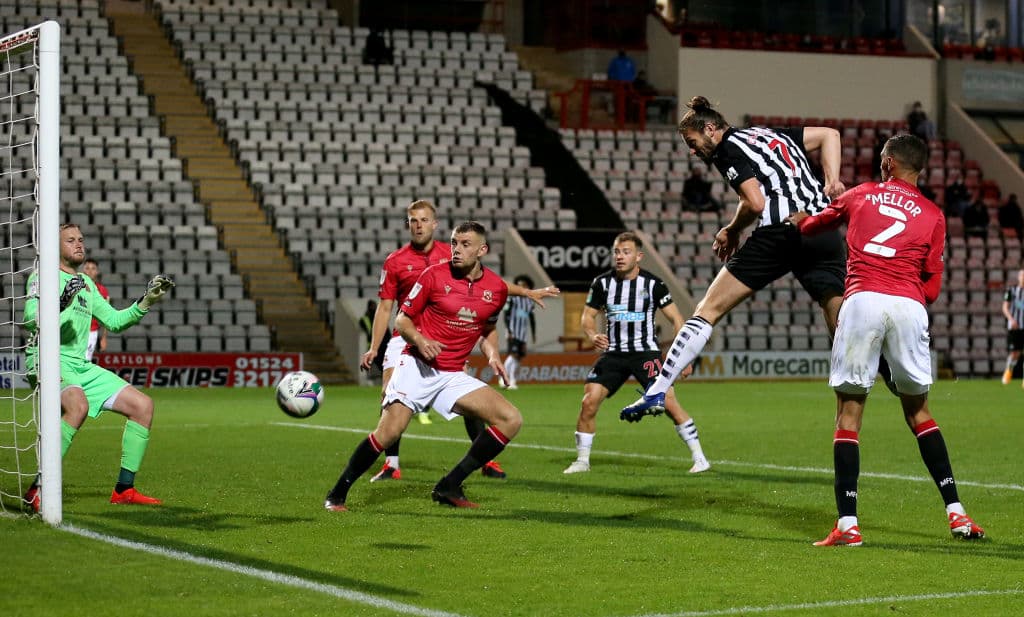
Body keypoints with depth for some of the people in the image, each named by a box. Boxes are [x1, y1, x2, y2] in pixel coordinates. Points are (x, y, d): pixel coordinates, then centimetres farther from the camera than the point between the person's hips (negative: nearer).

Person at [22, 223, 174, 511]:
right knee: (78, 404, -38)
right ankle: (37, 491, -35)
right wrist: (62, 305, -31)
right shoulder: (43, 276, -1)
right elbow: (31, 320, -15)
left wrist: (146, 302, 15)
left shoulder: (86, 283, 22)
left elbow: (113, 320, 27)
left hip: (81, 366, 8)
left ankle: (124, 489, 11)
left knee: (142, 405, 2)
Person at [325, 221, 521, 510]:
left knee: (511, 419, -11)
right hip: (417, 366, -4)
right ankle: (337, 494, -2)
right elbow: (402, 319, 1)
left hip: (454, 375, 4)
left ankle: (449, 487, -5)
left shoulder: (497, 288, 5)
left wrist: (492, 355, 3)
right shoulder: (434, 275, -5)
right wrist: (419, 339, -18)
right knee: (389, 431, -21)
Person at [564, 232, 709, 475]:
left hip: (646, 352, -3)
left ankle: (699, 457, -5)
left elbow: (676, 318, -3)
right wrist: (593, 336, -14)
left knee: (668, 402, -17)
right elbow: (588, 315, 9)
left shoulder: (652, 284, -8)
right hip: (613, 353, 3)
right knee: (589, 402, -10)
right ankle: (582, 461, 7)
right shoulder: (602, 282, -1)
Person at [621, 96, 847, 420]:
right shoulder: (774, 134, 26)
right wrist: (831, 181, 15)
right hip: (824, 233, 7)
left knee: (708, 310, 1)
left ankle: (657, 392, -1)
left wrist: (731, 231, 9)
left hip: (780, 233, -7)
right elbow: (830, 134, 26)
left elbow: (755, 203, -9)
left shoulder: (728, 148, 4)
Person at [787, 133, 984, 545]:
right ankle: (956, 514, 9)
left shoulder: (860, 195, 17)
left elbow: (810, 225, 34)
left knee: (849, 412, 2)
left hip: (862, 300, -1)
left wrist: (801, 220, 57)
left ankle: (847, 524, -6)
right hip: (909, 307, 1)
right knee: (918, 411, 15)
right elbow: (932, 288, 11)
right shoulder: (933, 215, 15)